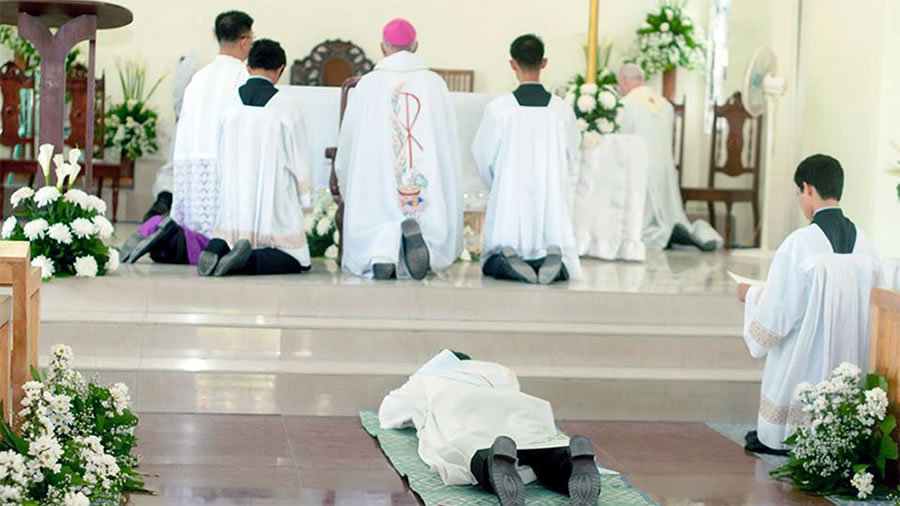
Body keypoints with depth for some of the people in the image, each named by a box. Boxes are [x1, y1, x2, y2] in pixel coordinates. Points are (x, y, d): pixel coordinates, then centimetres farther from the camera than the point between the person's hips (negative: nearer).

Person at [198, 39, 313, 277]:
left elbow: (222, 159, 10)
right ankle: (249, 259, -20)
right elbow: (299, 159, -1)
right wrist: (303, 200, 15)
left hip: (235, 205, 4)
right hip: (275, 203, -4)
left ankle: (217, 249, -11)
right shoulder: (286, 108, -9)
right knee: (292, 262, 9)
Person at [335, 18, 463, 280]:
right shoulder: (435, 84, 6)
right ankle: (416, 233, -27)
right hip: (429, 184, 1)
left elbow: (347, 143, 10)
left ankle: (382, 246, -33)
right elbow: (449, 140, 9)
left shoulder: (367, 85, 4)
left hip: (376, 185, 0)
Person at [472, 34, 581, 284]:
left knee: (491, 265, 19)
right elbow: (571, 157, 9)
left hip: (509, 202, -1)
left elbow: (483, 156, 2)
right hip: (553, 201, 1)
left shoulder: (498, 108, -9)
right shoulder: (562, 110, -4)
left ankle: (507, 260, -15)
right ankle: (554, 261, -18)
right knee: (564, 270, 17)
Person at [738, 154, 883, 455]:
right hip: (849, 360, 5)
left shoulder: (799, 244, -20)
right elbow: (866, 305, 9)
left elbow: (775, 313, -15)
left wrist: (751, 295, 8)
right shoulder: (863, 243, -3)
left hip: (803, 361, -5)